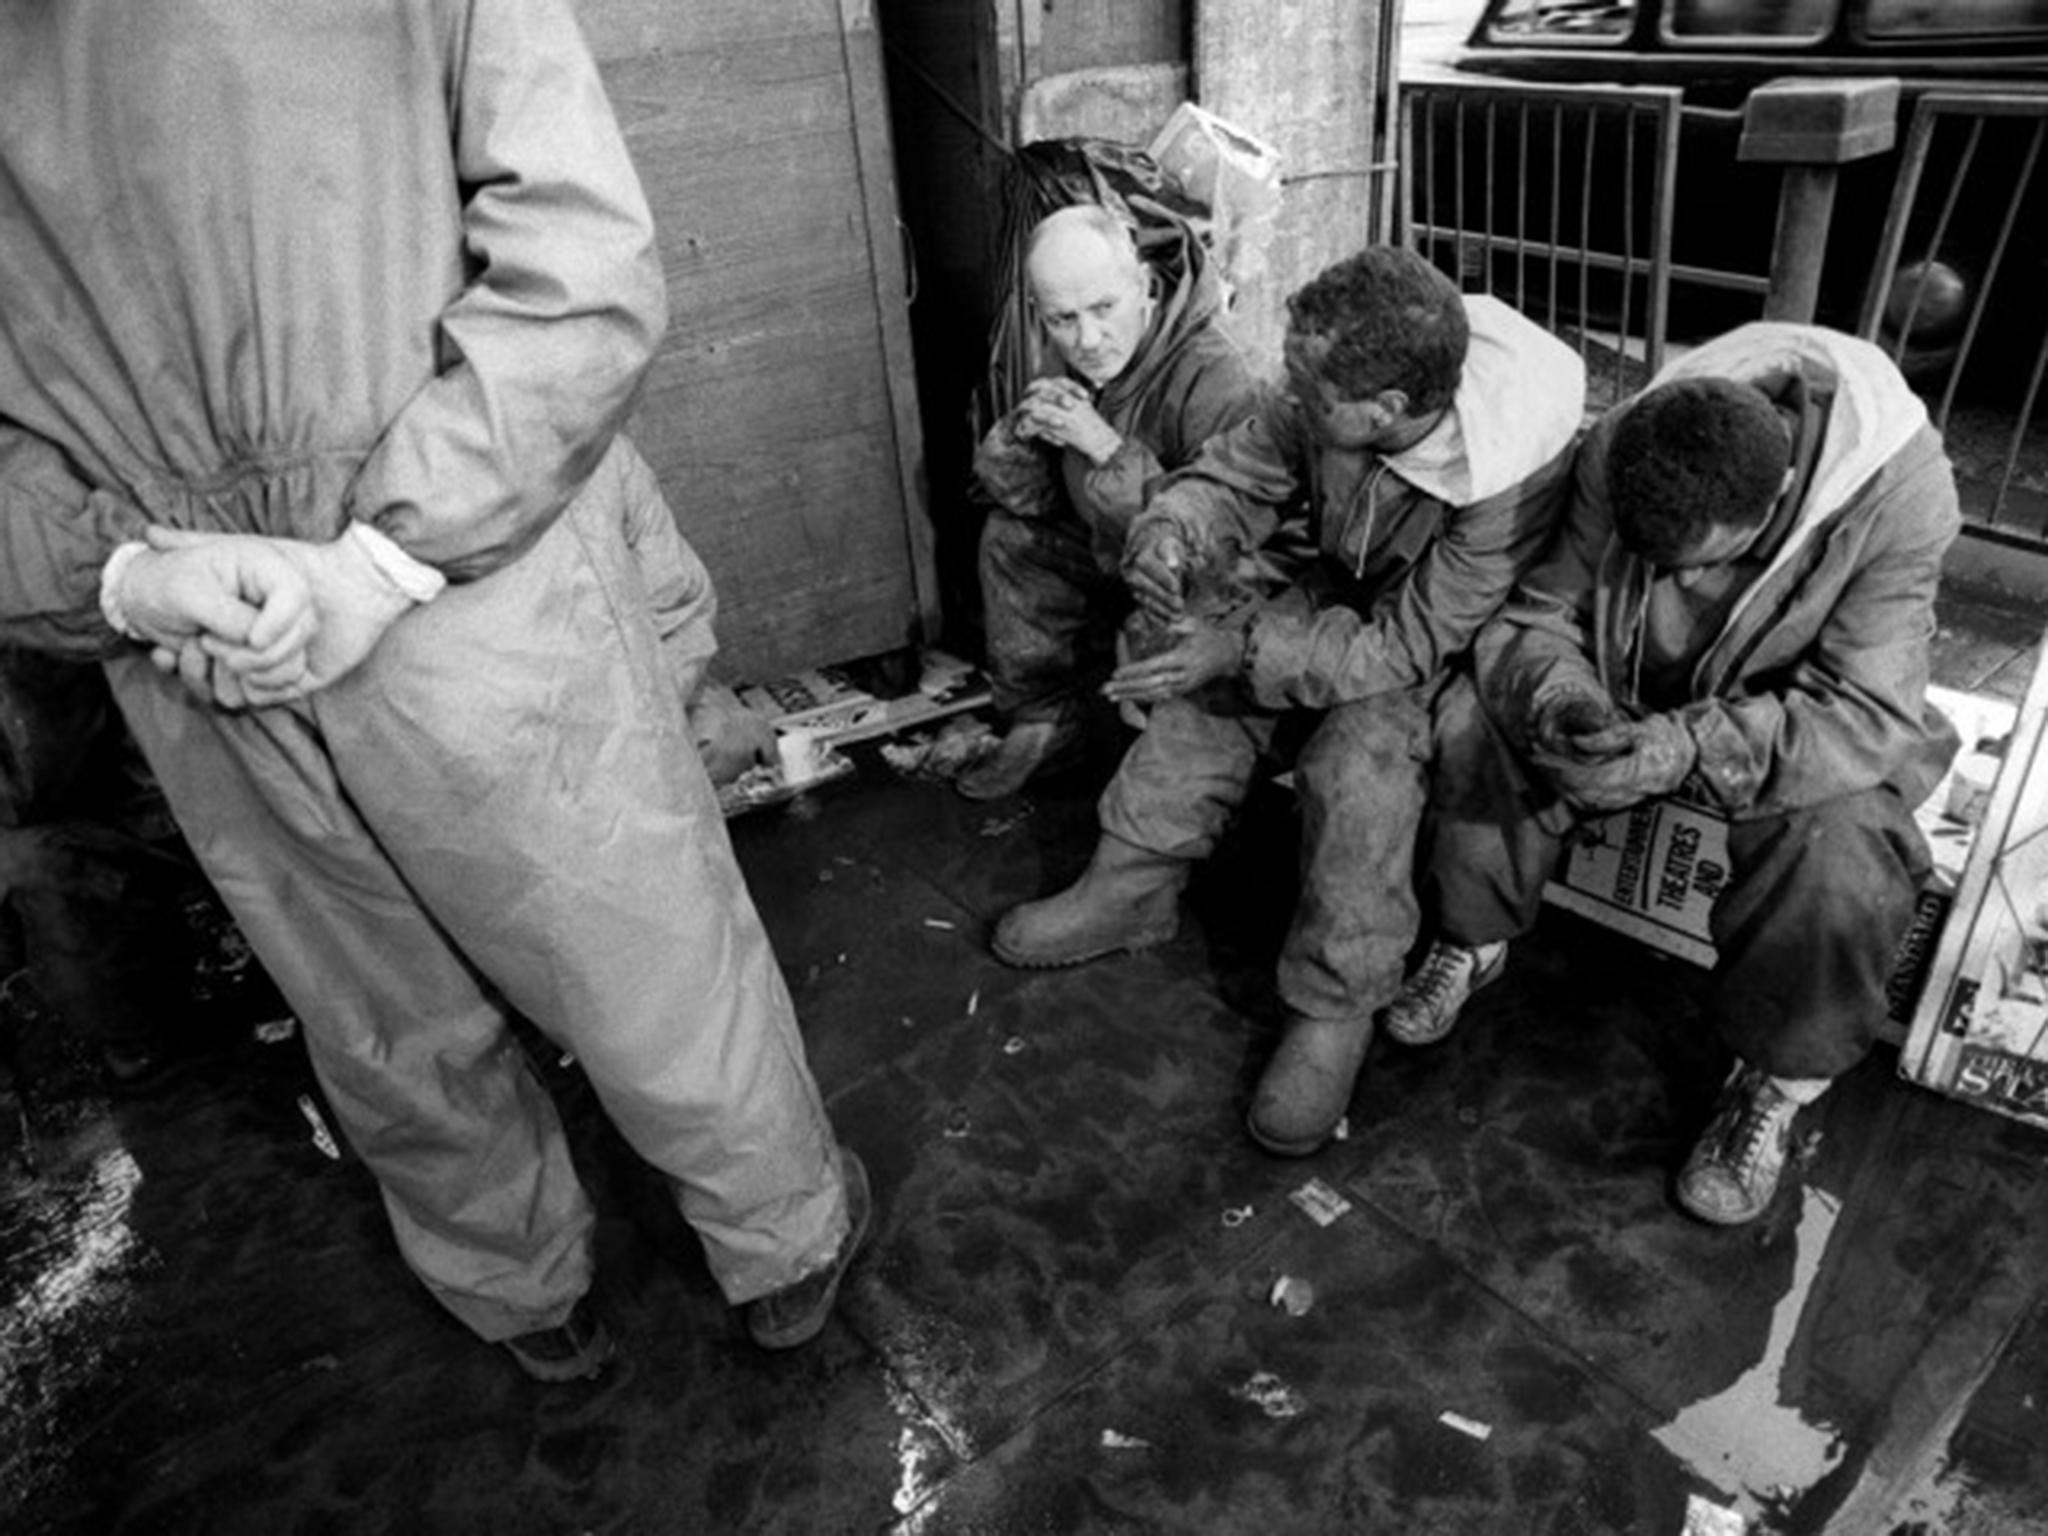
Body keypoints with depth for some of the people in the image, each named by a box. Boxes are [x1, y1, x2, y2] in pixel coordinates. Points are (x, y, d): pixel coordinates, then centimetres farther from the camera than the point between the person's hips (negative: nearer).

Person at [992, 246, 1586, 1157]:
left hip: (1443, 653, -6)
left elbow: (1410, 647, -31)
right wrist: (1173, 531, -30)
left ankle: (1334, 1012, -15)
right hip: (1340, 595, 6)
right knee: (1201, 689, -8)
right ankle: (1130, 892, 8)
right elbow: (1238, 476, -7)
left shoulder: (1509, 471, -36)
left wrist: (1247, 649, -35)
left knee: (1362, 754, -31)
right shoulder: (1327, 401, -22)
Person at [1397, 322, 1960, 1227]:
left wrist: (1688, 749, -47)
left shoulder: (1899, 497, -30)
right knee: (1473, 726, -22)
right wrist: (1556, 693, -37)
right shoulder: (1618, 451, -22)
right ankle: (1472, 940, 3)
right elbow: (1542, 613, -13)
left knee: (1840, 859, -34)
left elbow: (1865, 718, -32)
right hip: (1625, 702, 3)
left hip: (1805, 734, -2)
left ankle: (1777, 1086, -5)